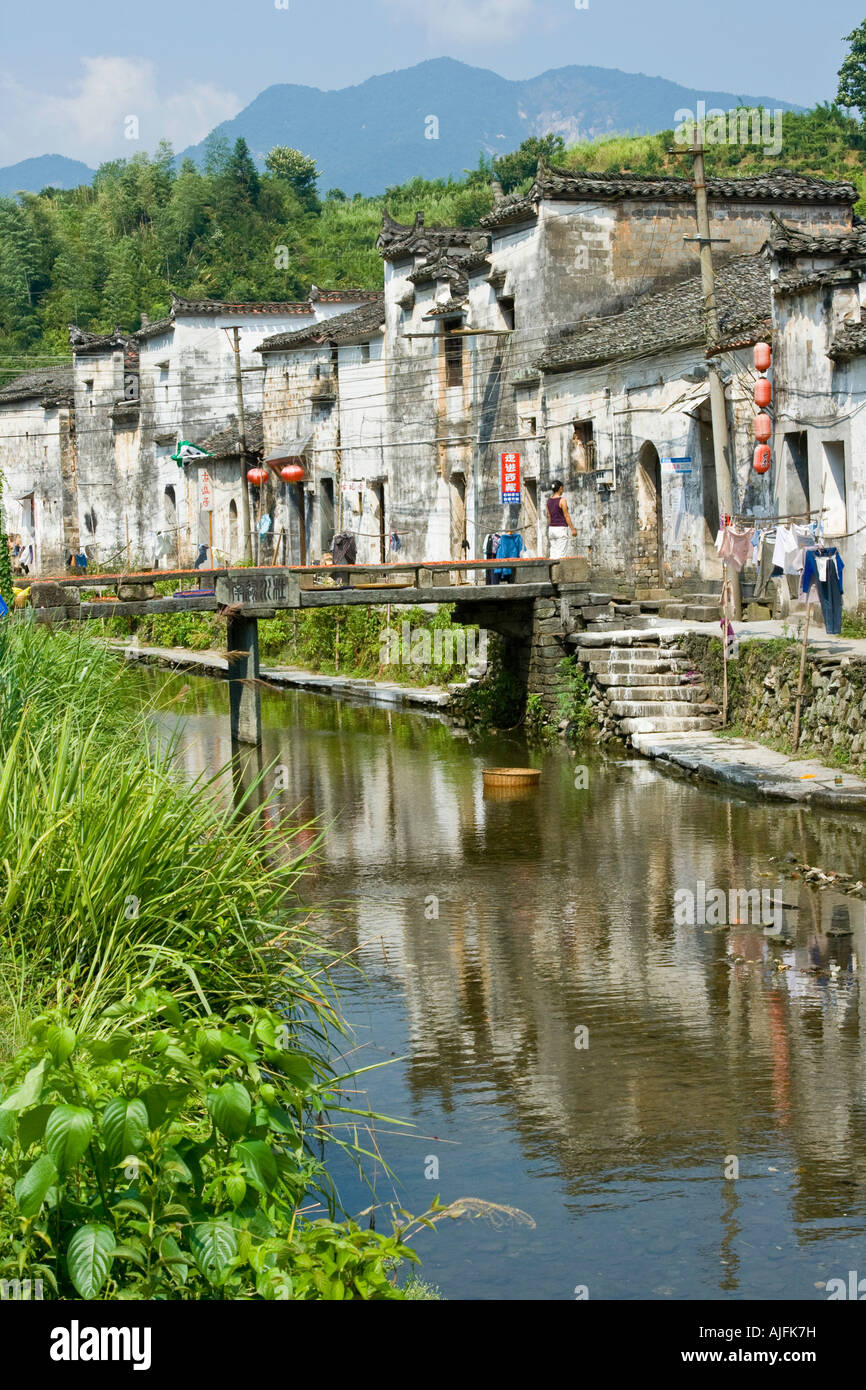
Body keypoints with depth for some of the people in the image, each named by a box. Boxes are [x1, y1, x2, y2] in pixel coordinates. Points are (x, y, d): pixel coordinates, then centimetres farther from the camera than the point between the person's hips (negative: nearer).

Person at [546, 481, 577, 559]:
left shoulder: (549, 500, 7)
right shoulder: (562, 500, -12)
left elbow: (548, 516, 12)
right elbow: (566, 516, -12)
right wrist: (573, 529, -8)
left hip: (552, 529, 7)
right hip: (561, 529, -7)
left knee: (553, 553, 7)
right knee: (561, 554, -6)